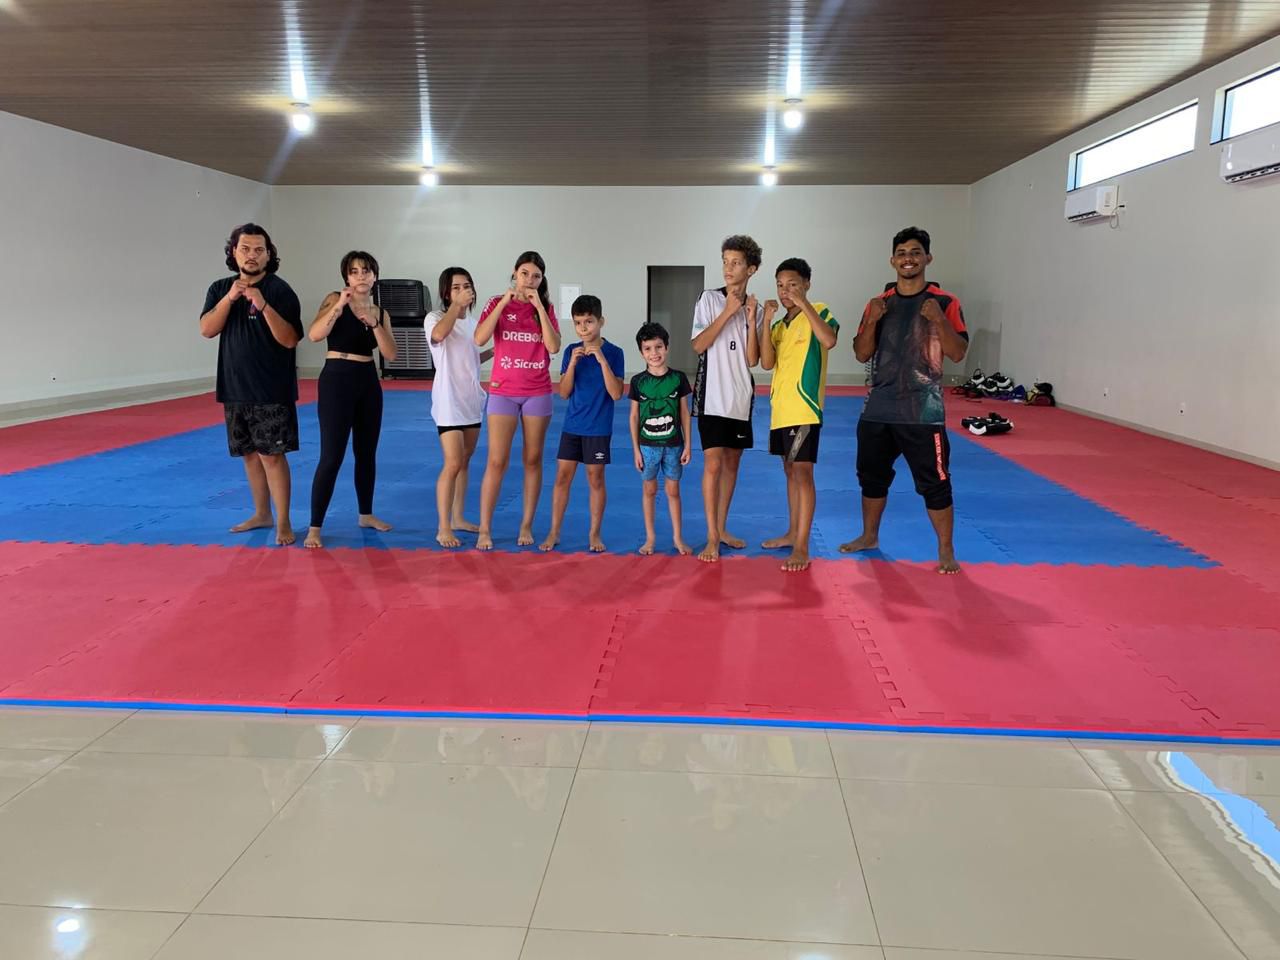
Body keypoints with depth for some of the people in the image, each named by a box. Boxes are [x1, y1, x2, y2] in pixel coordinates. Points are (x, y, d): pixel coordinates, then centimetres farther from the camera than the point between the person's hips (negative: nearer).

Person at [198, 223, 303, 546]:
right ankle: (262, 514, 26)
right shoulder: (220, 289, 8)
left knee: (272, 455, -7)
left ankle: (283, 523, -1)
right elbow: (207, 330, -5)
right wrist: (230, 297, -17)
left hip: (272, 390, -5)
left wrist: (263, 305, -26)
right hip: (235, 388, 5)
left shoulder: (280, 290, -7)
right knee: (250, 454, 13)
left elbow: (290, 340, -15)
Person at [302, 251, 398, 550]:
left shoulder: (381, 313, 10)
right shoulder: (335, 299, -4)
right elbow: (314, 335, -19)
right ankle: (314, 527, -1)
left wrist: (374, 323, -15)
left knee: (366, 452, 13)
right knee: (332, 456, -8)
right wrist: (340, 305, -26)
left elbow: (391, 354, -3)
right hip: (337, 380, -6)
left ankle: (366, 514, 29)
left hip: (369, 382, 6)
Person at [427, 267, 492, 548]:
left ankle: (457, 518, 25)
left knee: (465, 462, 13)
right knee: (453, 464, -12)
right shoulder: (435, 317, -9)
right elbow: (439, 334, -35)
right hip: (449, 402, -7)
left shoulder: (472, 321, 11)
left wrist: (495, 350, 10)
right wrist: (457, 304, -29)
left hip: (472, 400, 7)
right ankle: (443, 528, -4)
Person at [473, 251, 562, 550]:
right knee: (496, 461, -5)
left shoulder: (546, 308, 5)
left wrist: (539, 306, -13)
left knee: (533, 460, 6)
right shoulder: (497, 303, 1)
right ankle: (484, 529, 2)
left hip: (538, 393, 2)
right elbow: (479, 339, -15)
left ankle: (527, 525, 16)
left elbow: (554, 347, -11)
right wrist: (504, 303, -17)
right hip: (503, 391, -2)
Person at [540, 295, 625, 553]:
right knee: (562, 476, 5)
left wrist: (602, 360, -22)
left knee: (595, 479, 5)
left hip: (599, 428, -3)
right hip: (572, 426, 3)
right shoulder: (571, 351, 2)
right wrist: (573, 362, -14)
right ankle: (554, 532, 14)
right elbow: (564, 393, -2)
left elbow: (616, 394, -15)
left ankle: (594, 534, 16)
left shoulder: (613, 352, -7)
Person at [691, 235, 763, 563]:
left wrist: (751, 320, -11)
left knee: (732, 463, 11)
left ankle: (722, 528, 23)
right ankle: (712, 538, -5)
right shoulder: (710, 299, -2)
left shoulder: (755, 309, 7)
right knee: (713, 464, -10)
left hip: (741, 398, 5)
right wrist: (728, 312, -14)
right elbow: (698, 345, -11)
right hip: (713, 397, -5)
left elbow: (752, 359, -1)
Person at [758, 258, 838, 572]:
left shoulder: (819, 312, -4)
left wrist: (804, 304, -22)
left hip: (804, 408, -8)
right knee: (790, 471, 16)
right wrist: (766, 322, -8)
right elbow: (767, 363, 0)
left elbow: (828, 340, -25)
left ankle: (802, 547, -6)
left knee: (802, 473, -9)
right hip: (779, 409, 8)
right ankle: (792, 533, 27)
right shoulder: (779, 325, 14)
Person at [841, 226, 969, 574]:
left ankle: (946, 552, 9)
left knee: (934, 483, -2)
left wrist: (938, 318, -23)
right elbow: (862, 354, 5)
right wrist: (873, 320, -10)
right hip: (878, 409, 5)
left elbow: (958, 353, -10)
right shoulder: (878, 303, 9)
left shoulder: (945, 302, -3)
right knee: (872, 477, 16)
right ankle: (869, 536, 34)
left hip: (923, 411, -4)